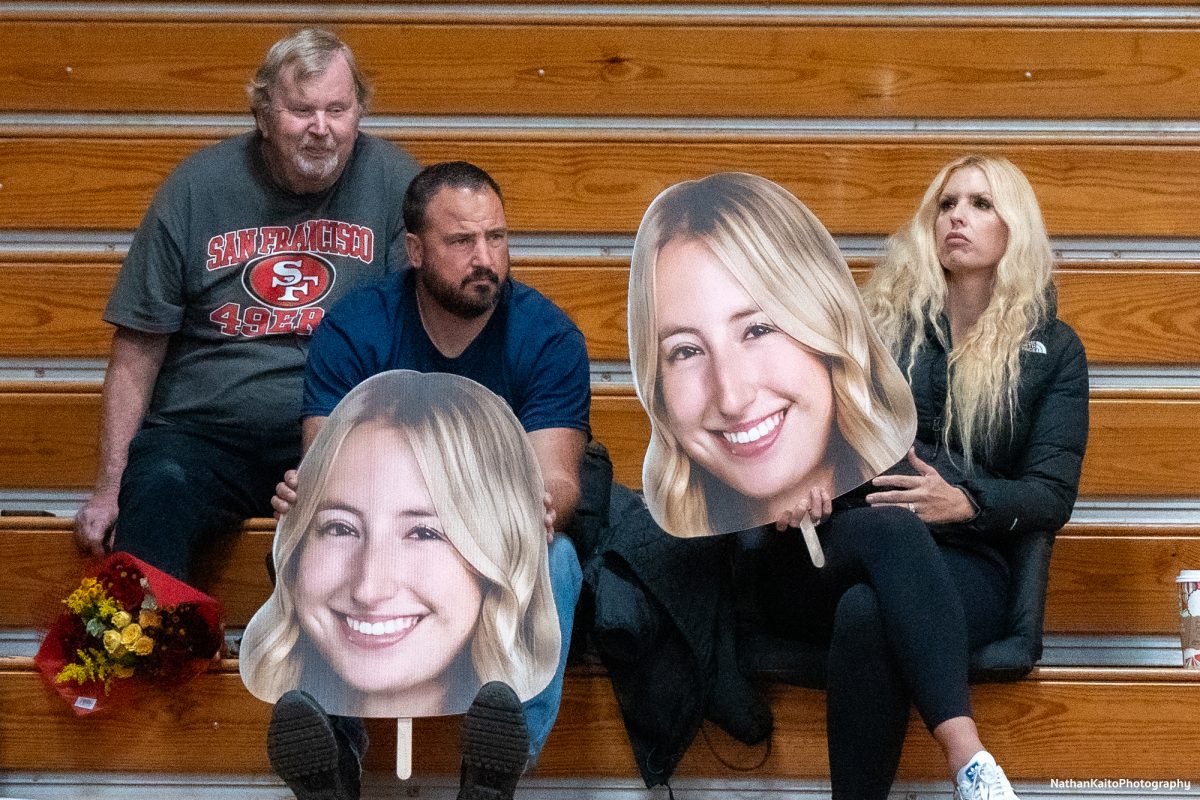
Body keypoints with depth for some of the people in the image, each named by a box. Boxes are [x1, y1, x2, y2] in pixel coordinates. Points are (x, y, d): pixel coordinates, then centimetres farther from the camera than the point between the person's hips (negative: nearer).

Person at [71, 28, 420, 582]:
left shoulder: (393, 181, 5)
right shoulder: (197, 188, 4)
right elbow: (138, 350, 6)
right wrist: (108, 489, -2)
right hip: (203, 429, 0)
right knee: (158, 492, -33)